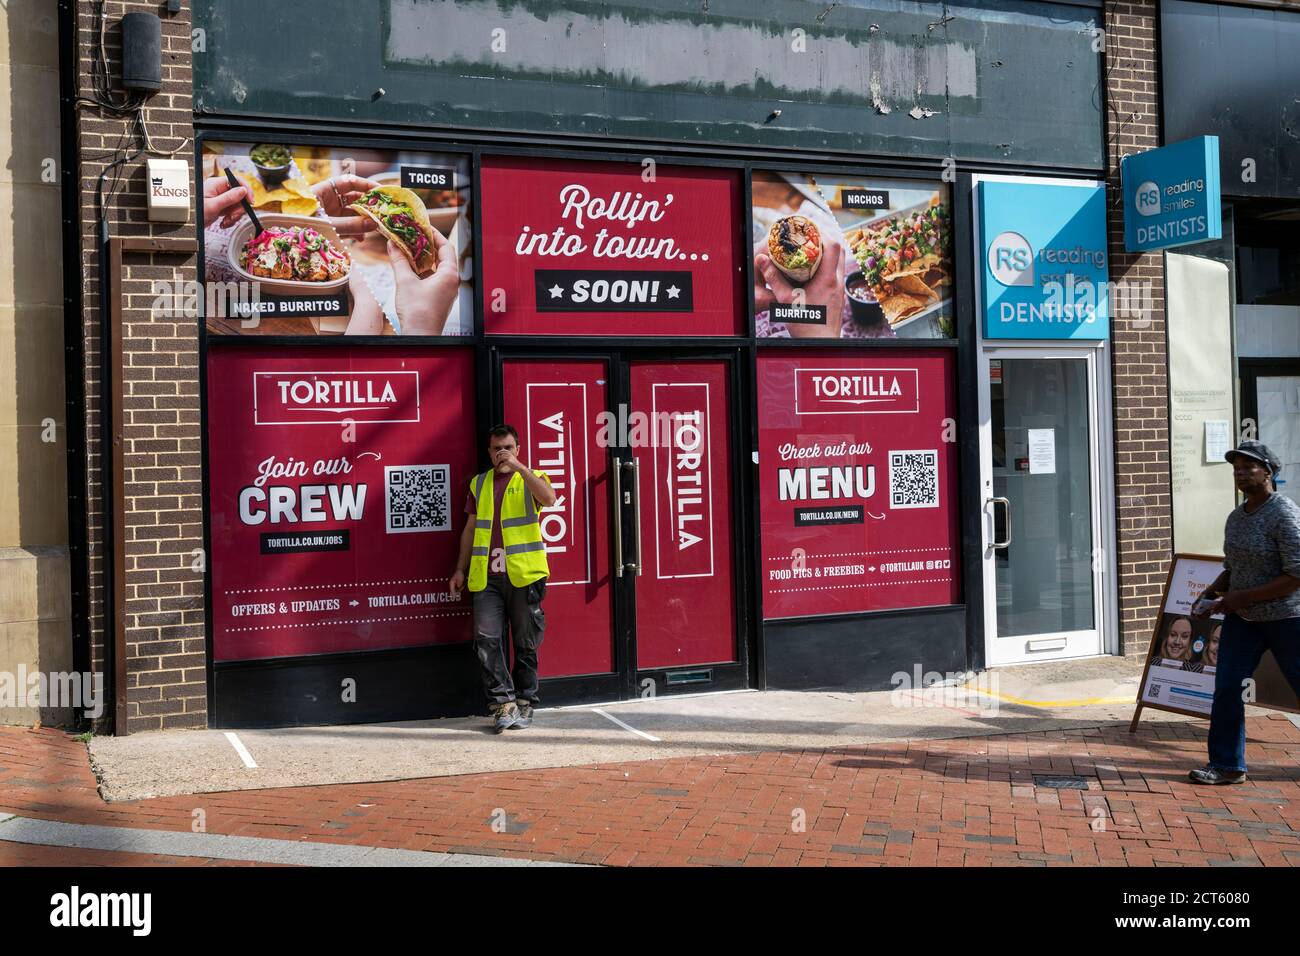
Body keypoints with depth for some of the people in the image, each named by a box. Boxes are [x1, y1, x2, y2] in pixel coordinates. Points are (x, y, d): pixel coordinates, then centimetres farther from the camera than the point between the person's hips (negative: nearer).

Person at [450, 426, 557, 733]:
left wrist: (519, 467, -21)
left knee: (526, 644, 4)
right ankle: (504, 703, -3)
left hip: (524, 576, -3)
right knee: (486, 640, -8)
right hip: (486, 577, 3)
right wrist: (461, 570, 14)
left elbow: (549, 498, -18)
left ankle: (523, 705, 14)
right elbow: (470, 529, 19)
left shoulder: (531, 478, 6)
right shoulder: (479, 483, 17)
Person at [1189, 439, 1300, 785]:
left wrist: (1243, 596, -22)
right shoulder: (1236, 517, 7)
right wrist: (1215, 591, -1)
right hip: (1242, 618, 7)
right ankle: (1227, 765, 7)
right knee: (1226, 687, -1)